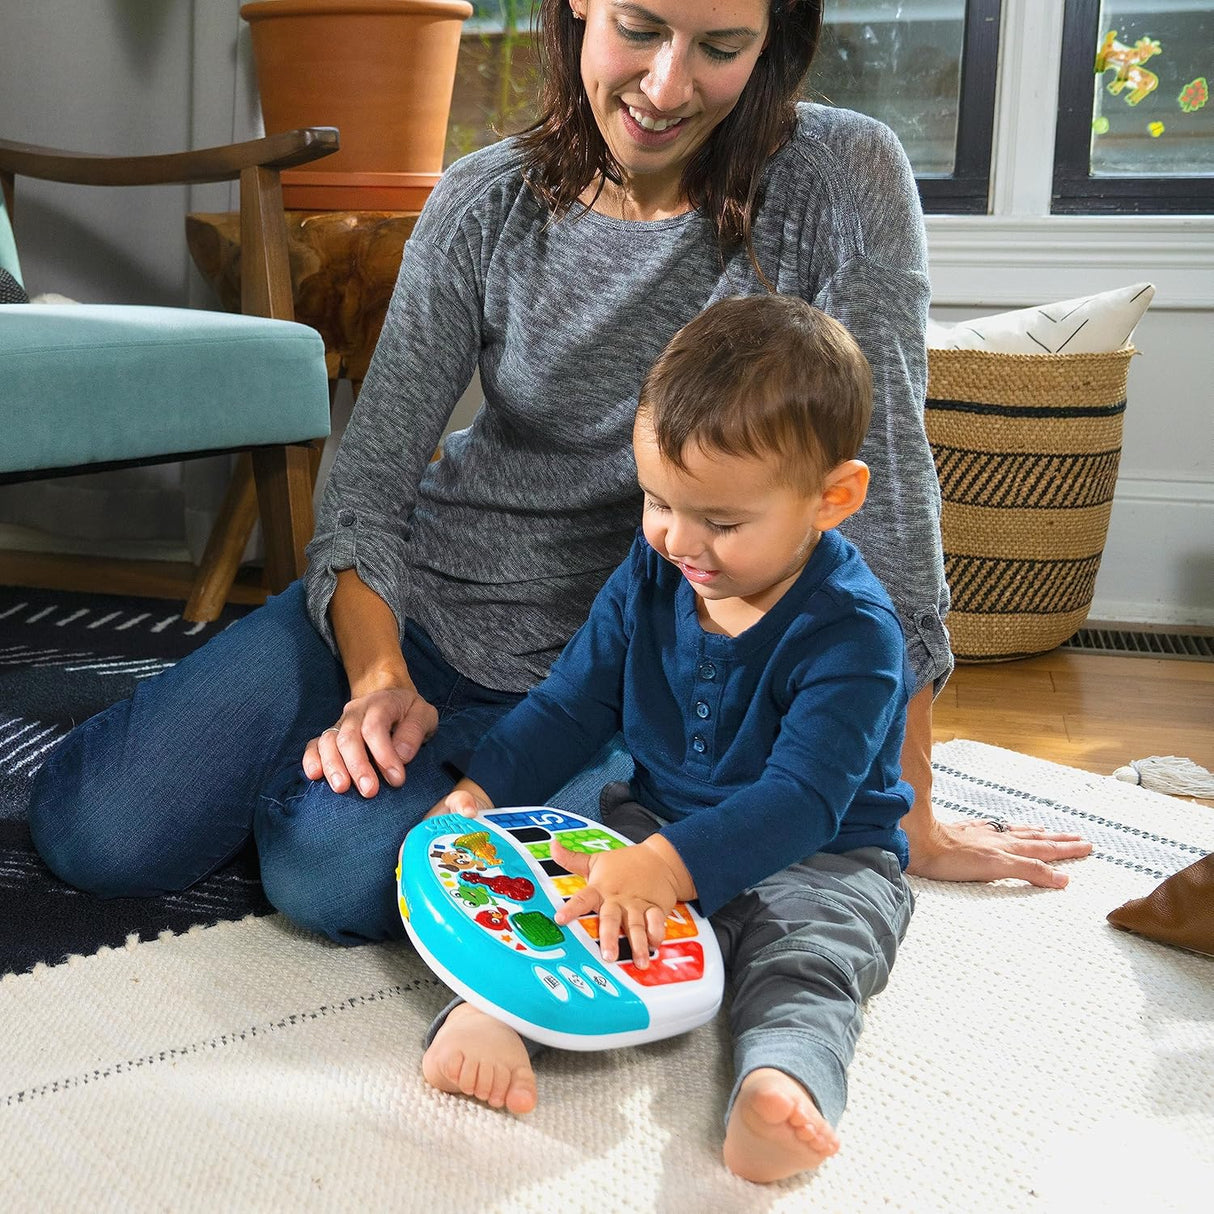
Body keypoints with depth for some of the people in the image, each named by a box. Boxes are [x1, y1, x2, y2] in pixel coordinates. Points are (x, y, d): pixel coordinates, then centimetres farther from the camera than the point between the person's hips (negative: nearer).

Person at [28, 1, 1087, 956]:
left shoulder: (843, 182, -15)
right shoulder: (487, 203, -6)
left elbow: (883, 476, -16)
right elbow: (370, 475, -4)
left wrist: (910, 816, -14)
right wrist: (377, 675, -23)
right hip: (413, 599, 3)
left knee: (335, 877, -26)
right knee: (95, 832, -8)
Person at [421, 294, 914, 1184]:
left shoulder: (852, 631, -21)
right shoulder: (650, 577, -1)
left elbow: (801, 799, -30)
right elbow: (571, 707, 6)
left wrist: (667, 867, -44)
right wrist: (479, 796, -10)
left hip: (819, 857, -5)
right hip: (654, 823, 5)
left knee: (810, 949, -35)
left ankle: (780, 1083, -57)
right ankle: (490, 1004, -39)